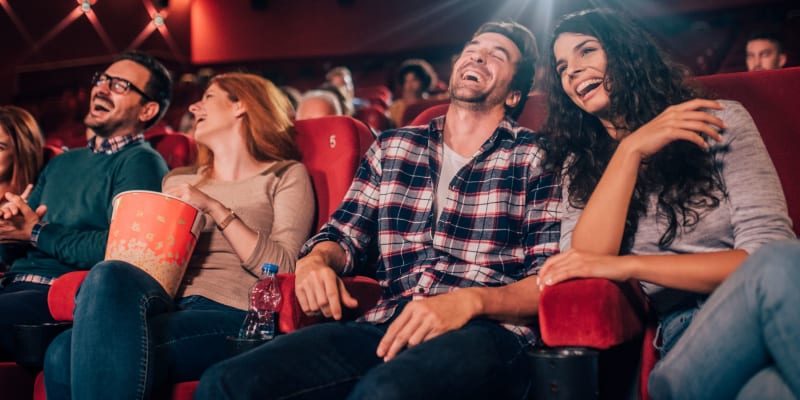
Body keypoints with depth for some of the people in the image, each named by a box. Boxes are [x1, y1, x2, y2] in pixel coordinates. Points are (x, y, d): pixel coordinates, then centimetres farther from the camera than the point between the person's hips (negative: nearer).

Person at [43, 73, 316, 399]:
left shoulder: (285, 176, 11)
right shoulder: (178, 180, 28)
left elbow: (284, 269, -4)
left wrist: (216, 209, -7)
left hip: (228, 315, -5)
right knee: (63, 353, -30)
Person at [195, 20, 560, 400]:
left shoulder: (538, 158, 7)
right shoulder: (392, 147, 21)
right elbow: (343, 236, 23)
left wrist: (469, 301, -20)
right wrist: (316, 260, -2)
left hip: (486, 331, -4)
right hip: (387, 325, 5)